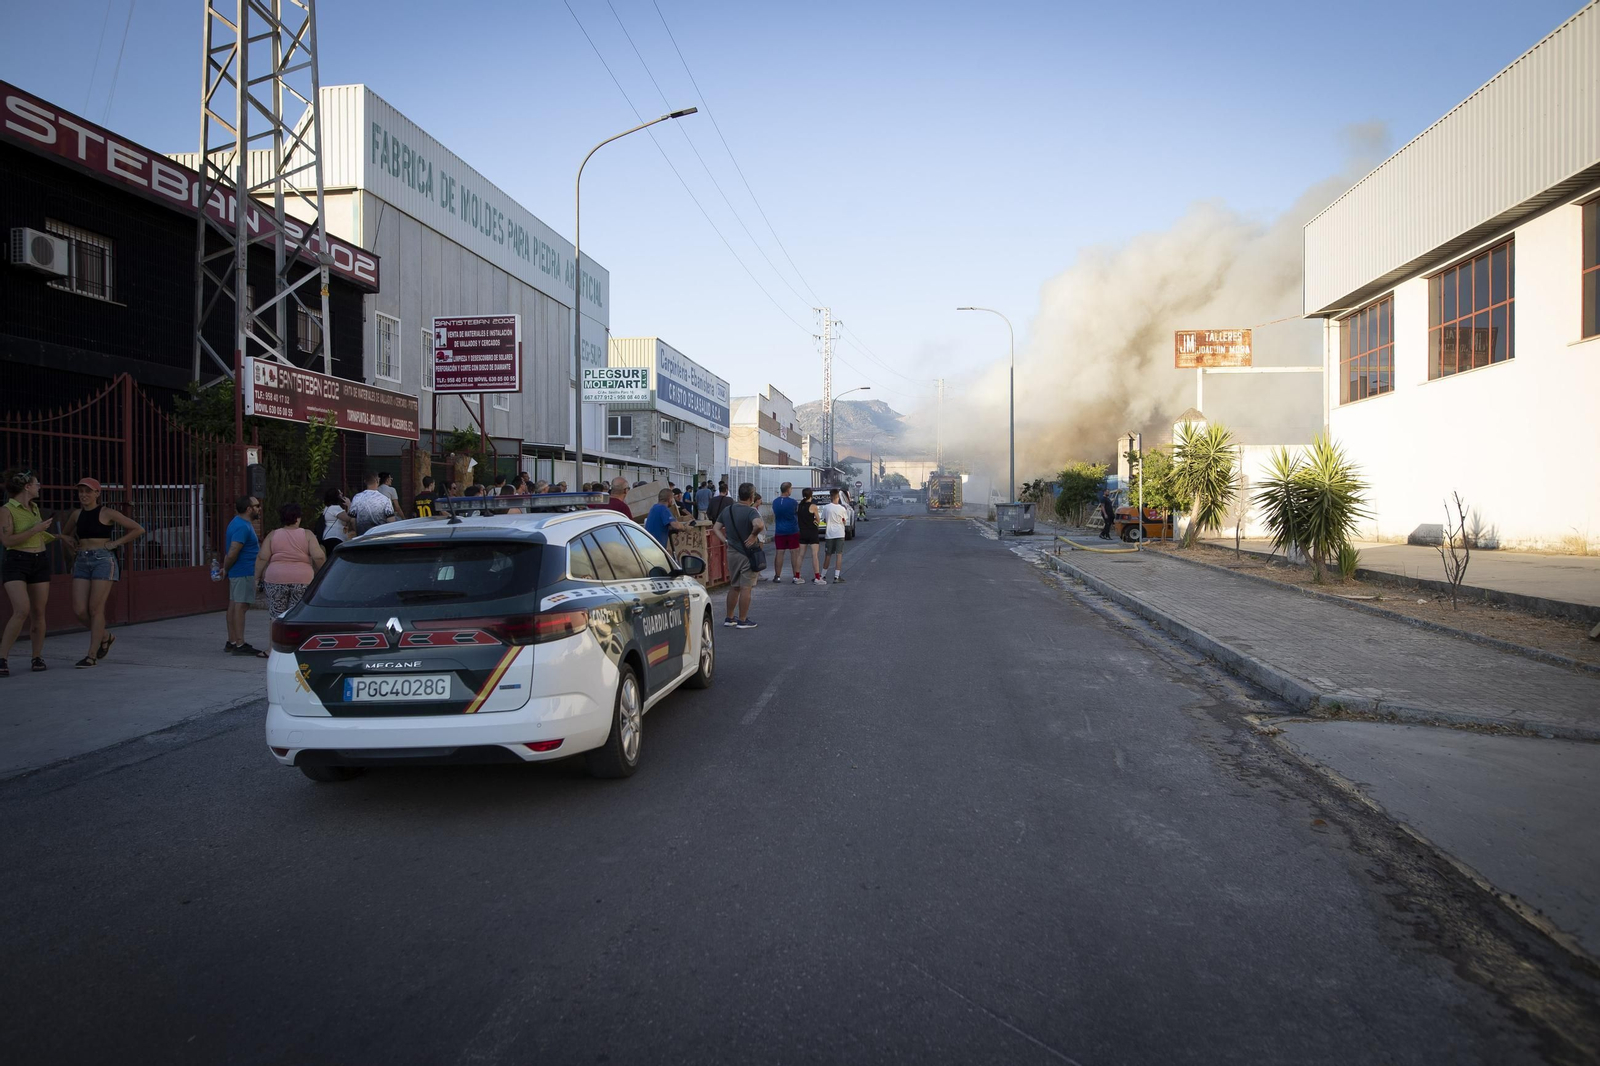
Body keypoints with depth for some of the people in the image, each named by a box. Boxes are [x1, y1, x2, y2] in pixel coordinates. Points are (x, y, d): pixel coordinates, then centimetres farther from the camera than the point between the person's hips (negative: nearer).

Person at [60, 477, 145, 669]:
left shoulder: (107, 513, -3)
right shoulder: (77, 514, 12)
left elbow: (138, 529, -5)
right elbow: (64, 532, 33)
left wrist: (116, 543, -6)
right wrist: (70, 541, 14)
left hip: (103, 560, -6)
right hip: (82, 561, 6)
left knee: (95, 609, -6)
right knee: (79, 610, -2)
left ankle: (92, 655, 0)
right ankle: (105, 637, 24)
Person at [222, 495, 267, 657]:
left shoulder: (239, 522, 15)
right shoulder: (242, 526, -19)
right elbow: (232, 553, -23)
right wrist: (225, 569, -9)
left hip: (238, 571, 11)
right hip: (244, 572, -11)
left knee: (234, 605, 13)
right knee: (241, 605, -10)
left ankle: (232, 642, 21)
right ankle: (239, 645, -9)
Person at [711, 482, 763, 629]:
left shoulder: (727, 510, 5)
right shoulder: (751, 511, -16)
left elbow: (716, 528, 7)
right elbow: (759, 525, -36)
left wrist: (725, 541, 2)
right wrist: (754, 535, -20)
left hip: (732, 552, 6)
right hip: (747, 553, -6)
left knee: (734, 587, 16)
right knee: (746, 588, 0)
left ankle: (729, 618, 23)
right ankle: (742, 620, 3)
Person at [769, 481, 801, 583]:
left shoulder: (775, 501, 1)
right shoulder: (793, 502, -11)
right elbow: (797, 511, 5)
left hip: (779, 532, 3)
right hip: (792, 531, -3)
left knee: (779, 553, 6)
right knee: (794, 553, 3)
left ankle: (777, 576, 9)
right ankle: (796, 577, 3)